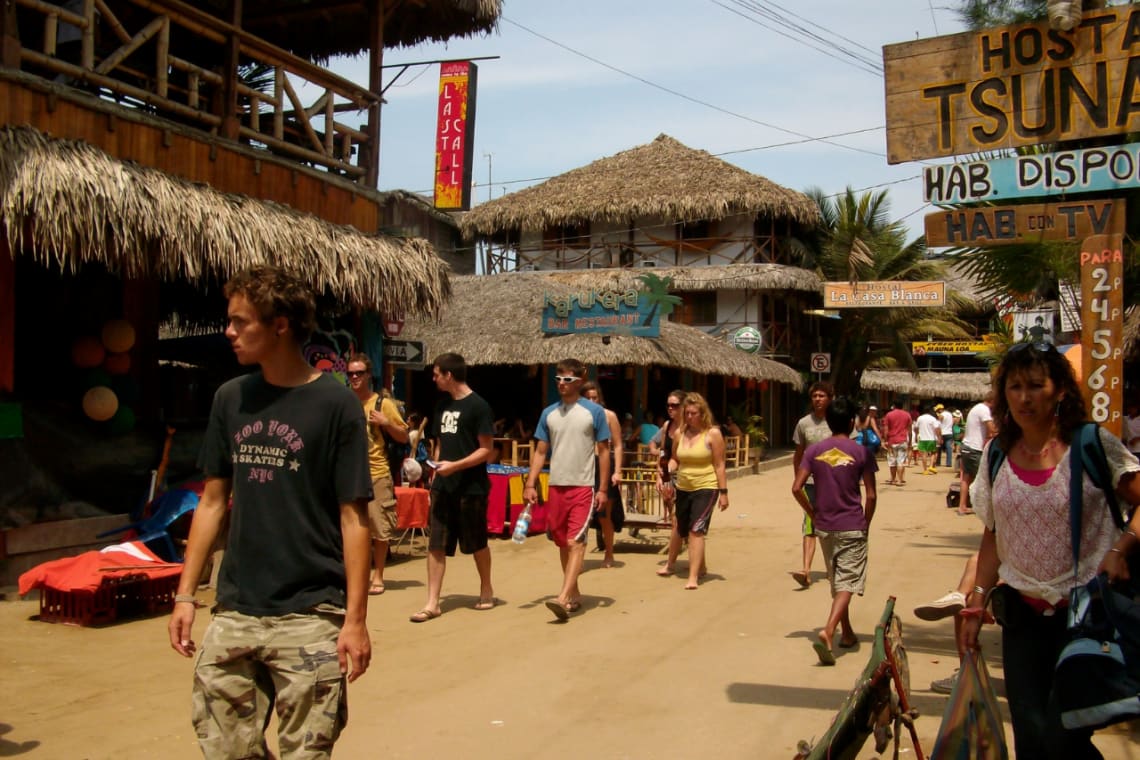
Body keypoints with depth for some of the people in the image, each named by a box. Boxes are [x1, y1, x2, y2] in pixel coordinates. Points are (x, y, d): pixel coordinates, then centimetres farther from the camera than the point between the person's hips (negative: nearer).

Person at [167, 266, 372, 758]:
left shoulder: (334, 404, -8)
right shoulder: (230, 399, 6)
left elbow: (353, 518, -8)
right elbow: (212, 501, 12)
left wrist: (355, 618, -12)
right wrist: (185, 593, 8)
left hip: (309, 615, -4)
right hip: (234, 612, 5)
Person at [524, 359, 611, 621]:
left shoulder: (594, 412, -2)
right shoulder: (549, 413, 8)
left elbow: (603, 451, 0)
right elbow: (540, 452, 10)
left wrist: (603, 489, -5)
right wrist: (530, 485, 0)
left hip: (583, 487, -4)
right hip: (556, 487, 5)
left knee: (576, 543, -13)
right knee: (562, 543, 11)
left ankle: (563, 599, -20)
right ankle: (574, 594, 25)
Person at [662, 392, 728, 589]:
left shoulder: (713, 434, -9)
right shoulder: (680, 433, 3)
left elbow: (719, 465, -8)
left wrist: (723, 492, -11)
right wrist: (667, 471, -8)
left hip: (706, 488, -5)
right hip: (683, 488, 5)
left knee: (696, 530, -14)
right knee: (678, 527, 20)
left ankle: (693, 577, -10)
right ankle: (670, 563, 43)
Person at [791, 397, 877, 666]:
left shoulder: (814, 450, -1)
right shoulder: (861, 453, -7)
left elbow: (796, 488, -6)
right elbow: (871, 495, -9)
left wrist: (813, 514, 7)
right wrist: (866, 525, 5)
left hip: (824, 527, 4)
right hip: (852, 527, -4)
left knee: (837, 581, 19)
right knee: (848, 583, -3)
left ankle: (847, 633, 31)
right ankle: (828, 631, -22)